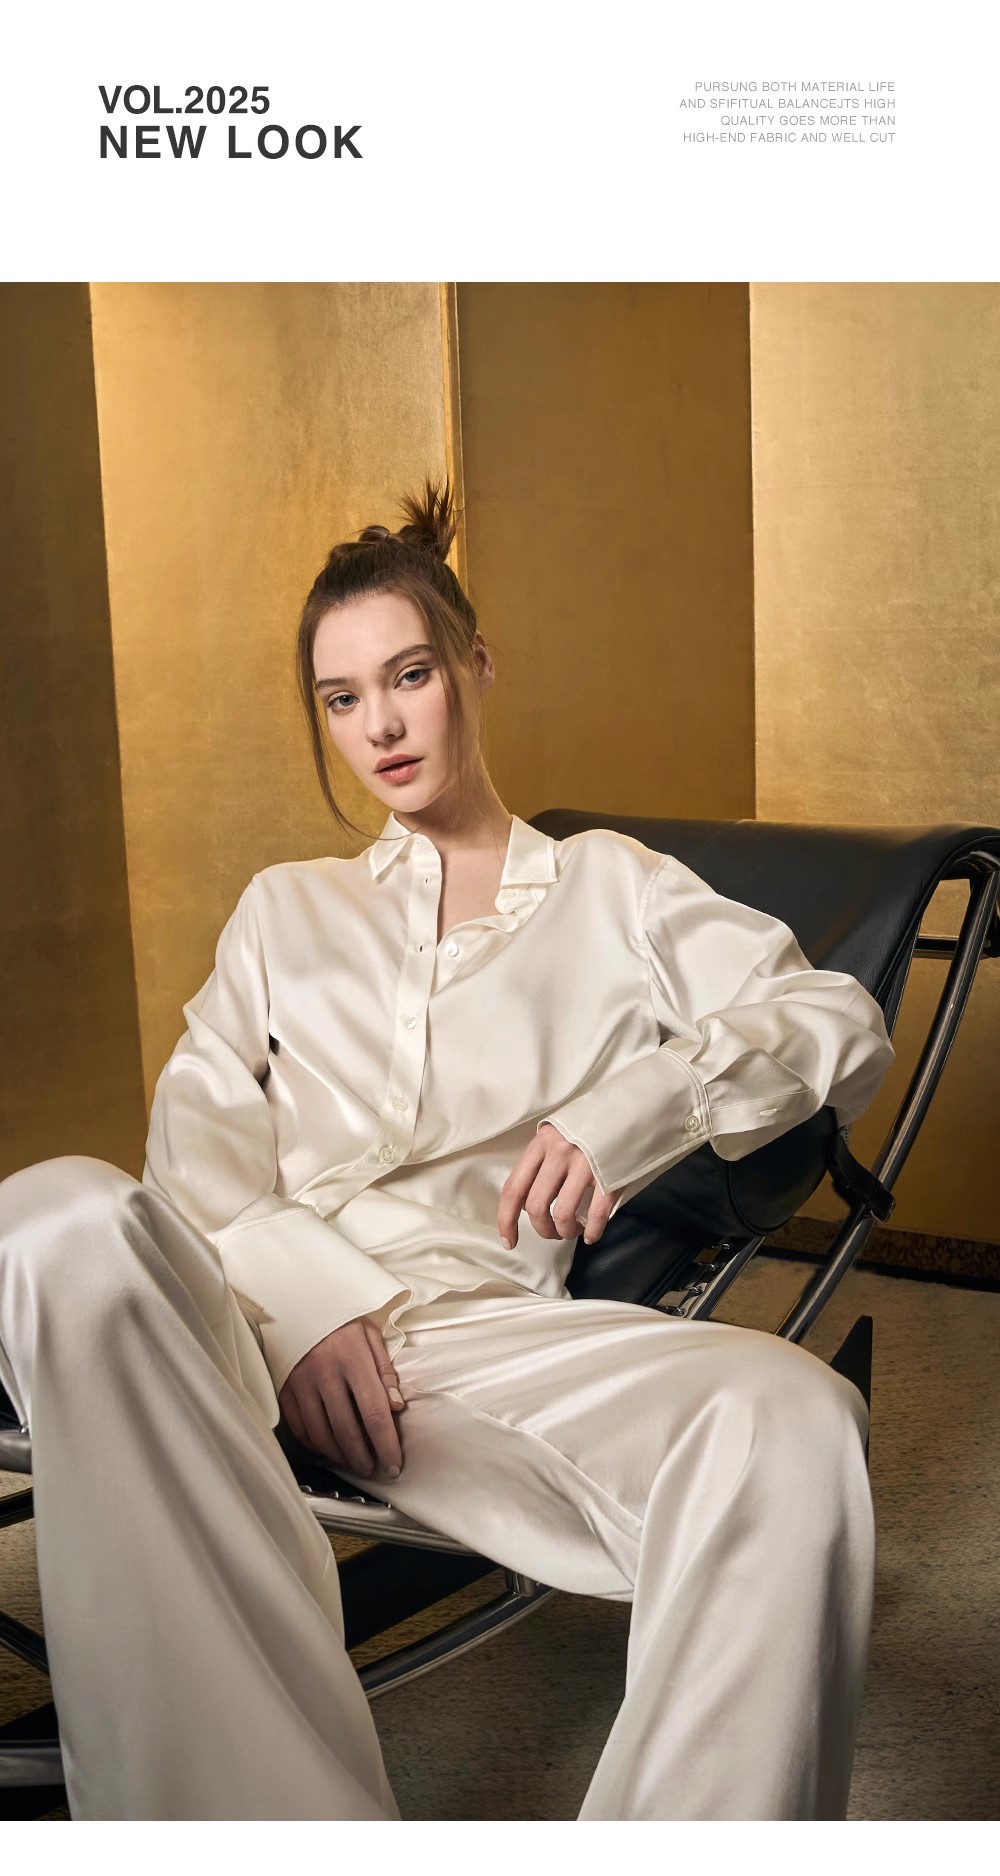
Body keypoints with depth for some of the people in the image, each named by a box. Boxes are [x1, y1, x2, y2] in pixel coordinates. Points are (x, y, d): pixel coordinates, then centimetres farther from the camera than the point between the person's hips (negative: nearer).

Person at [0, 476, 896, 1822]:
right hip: (259, 1314, 2)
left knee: (795, 1418, -35)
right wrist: (298, 1288, -9)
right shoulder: (285, 911, 31)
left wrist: (636, 1101, -8)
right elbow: (197, 1135, 14)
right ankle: (283, 1824, -41)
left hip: (486, 1331, -1)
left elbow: (844, 1025, 14)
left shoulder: (609, 887, 26)